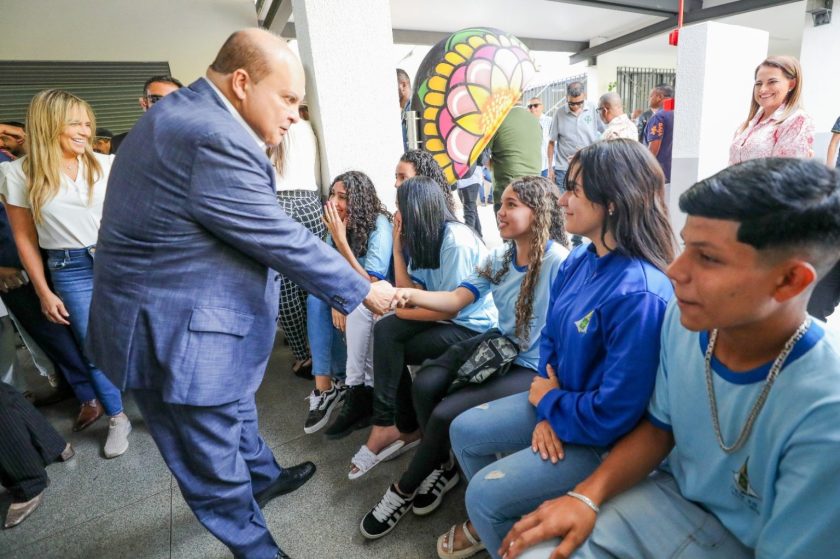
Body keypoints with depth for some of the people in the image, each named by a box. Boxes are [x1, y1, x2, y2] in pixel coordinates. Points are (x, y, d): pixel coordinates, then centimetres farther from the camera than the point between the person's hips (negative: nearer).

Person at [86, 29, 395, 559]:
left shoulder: (185, 113, 9)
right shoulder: (215, 137, -26)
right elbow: (283, 240, -23)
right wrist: (362, 290, -13)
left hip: (185, 316, 11)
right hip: (178, 334, -11)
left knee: (235, 412, 30)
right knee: (214, 465, 10)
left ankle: (264, 477, 54)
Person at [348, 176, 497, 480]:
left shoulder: (456, 240, -21)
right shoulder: (423, 238, 7)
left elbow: (450, 308, -21)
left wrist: (399, 310, -11)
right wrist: (398, 247, -4)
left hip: (473, 326, -8)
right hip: (446, 317, 8)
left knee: (389, 349, -17)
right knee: (385, 331, -15)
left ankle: (402, 428, 3)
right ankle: (395, 427, -5)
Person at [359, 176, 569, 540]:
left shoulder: (559, 262, -18)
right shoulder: (500, 257, 5)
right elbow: (458, 298, -3)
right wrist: (410, 295, -18)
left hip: (532, 368, -6)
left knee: (446, 414, -18)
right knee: (425, 383, -16)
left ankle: (404, 490, 12)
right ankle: (442, 467, 12)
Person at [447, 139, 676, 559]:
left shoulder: (639, 295, -32)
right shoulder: (576, 262, -4)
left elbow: (613, 416, -30)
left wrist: (548, 401, -12)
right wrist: (545, 412, -7)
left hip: (603, 439, -8)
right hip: (556, 405, 8)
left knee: (486, 491, -11)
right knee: (464, 430, 11)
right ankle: (491, 522, 37)